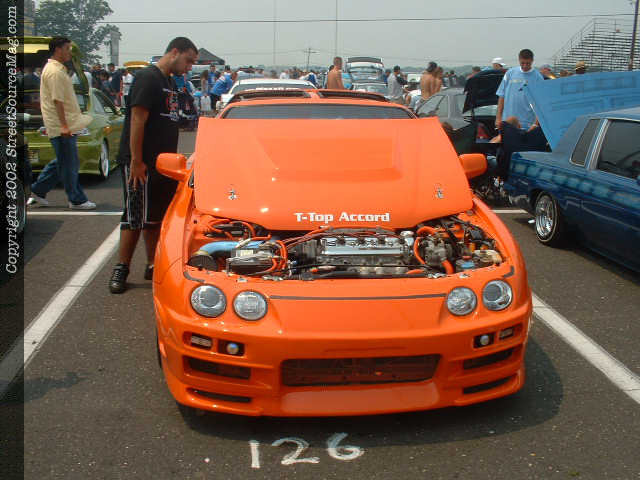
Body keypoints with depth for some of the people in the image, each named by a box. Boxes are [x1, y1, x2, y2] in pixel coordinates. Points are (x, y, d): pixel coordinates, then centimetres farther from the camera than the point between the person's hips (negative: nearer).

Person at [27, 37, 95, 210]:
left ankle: (37, 192, 24)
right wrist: (64, 125, -26)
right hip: (62, 127, -11)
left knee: (61, 162, 17)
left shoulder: (56, 69, 18)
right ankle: (76, 200, 7)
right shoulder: (55, 72, -15)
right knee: (69, 165, -2)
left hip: (63, 126, 11)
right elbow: (57, 100, -22)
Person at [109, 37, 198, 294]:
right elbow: (137, 120, -17)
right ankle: (121, 269, 4)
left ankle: (153, 266, 20)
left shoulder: (170, 82, 17)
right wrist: (136, 161, -21)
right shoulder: (147, 78, -11)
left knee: (156, 217, 12)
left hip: (163, 164, 9)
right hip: (140, 164, -9)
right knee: (135, 217, -5)